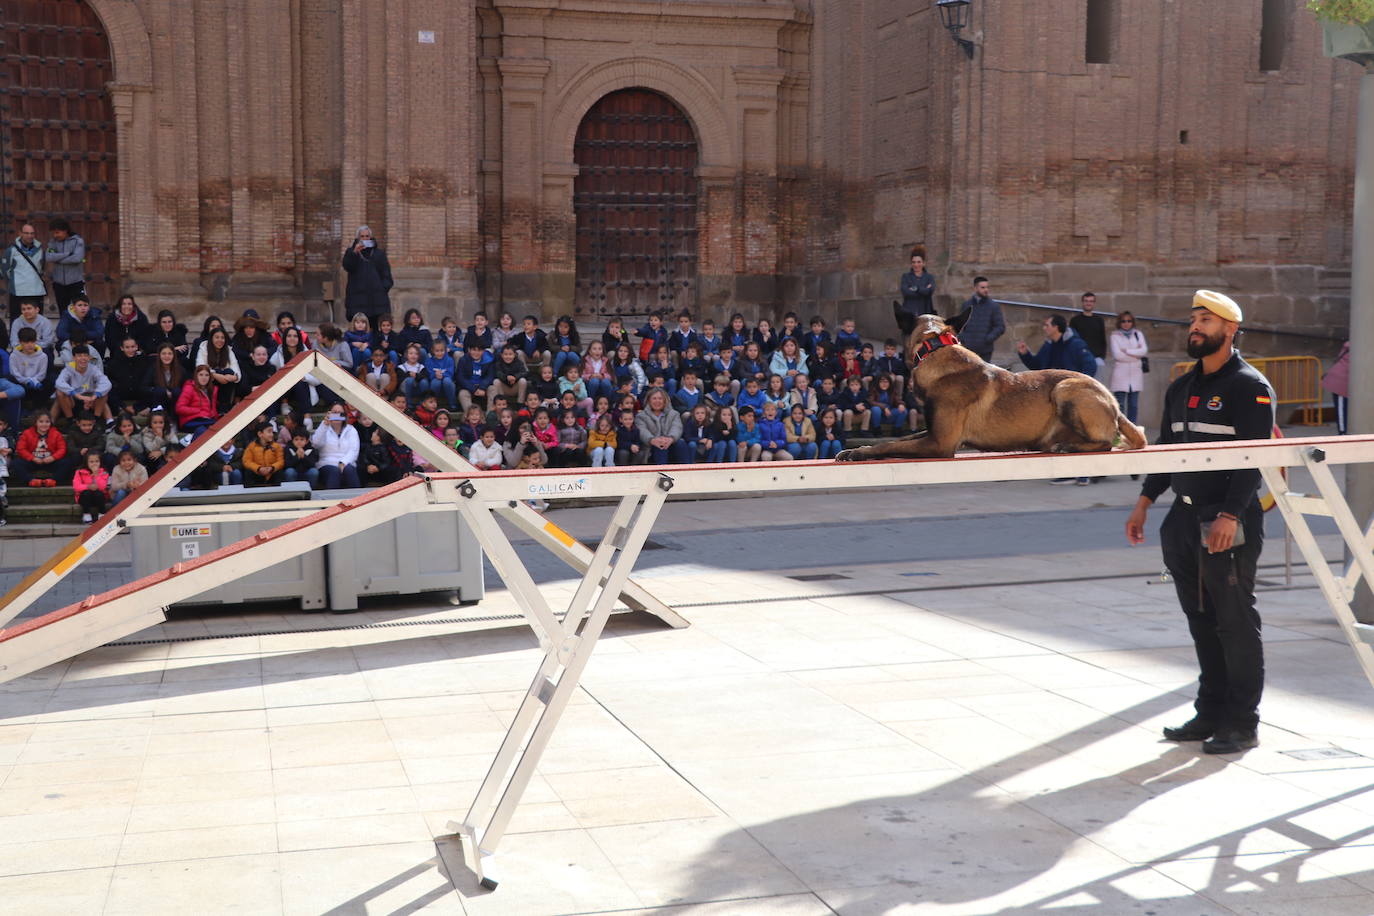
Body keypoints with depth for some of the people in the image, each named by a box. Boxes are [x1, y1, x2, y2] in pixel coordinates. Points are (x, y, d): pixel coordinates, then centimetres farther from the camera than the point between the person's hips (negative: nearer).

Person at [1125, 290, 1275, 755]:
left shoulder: (1250, 386, -7)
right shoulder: (1181, 388, 16)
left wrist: (1230, 515, -24)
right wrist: (1145, 502, 12)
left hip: (1230, 523, -7)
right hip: (1184, 520, 7)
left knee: (1236, 623, -2)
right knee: (1201, 621, 12)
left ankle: (1242, 723, 6)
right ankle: (1211, 712, 22)